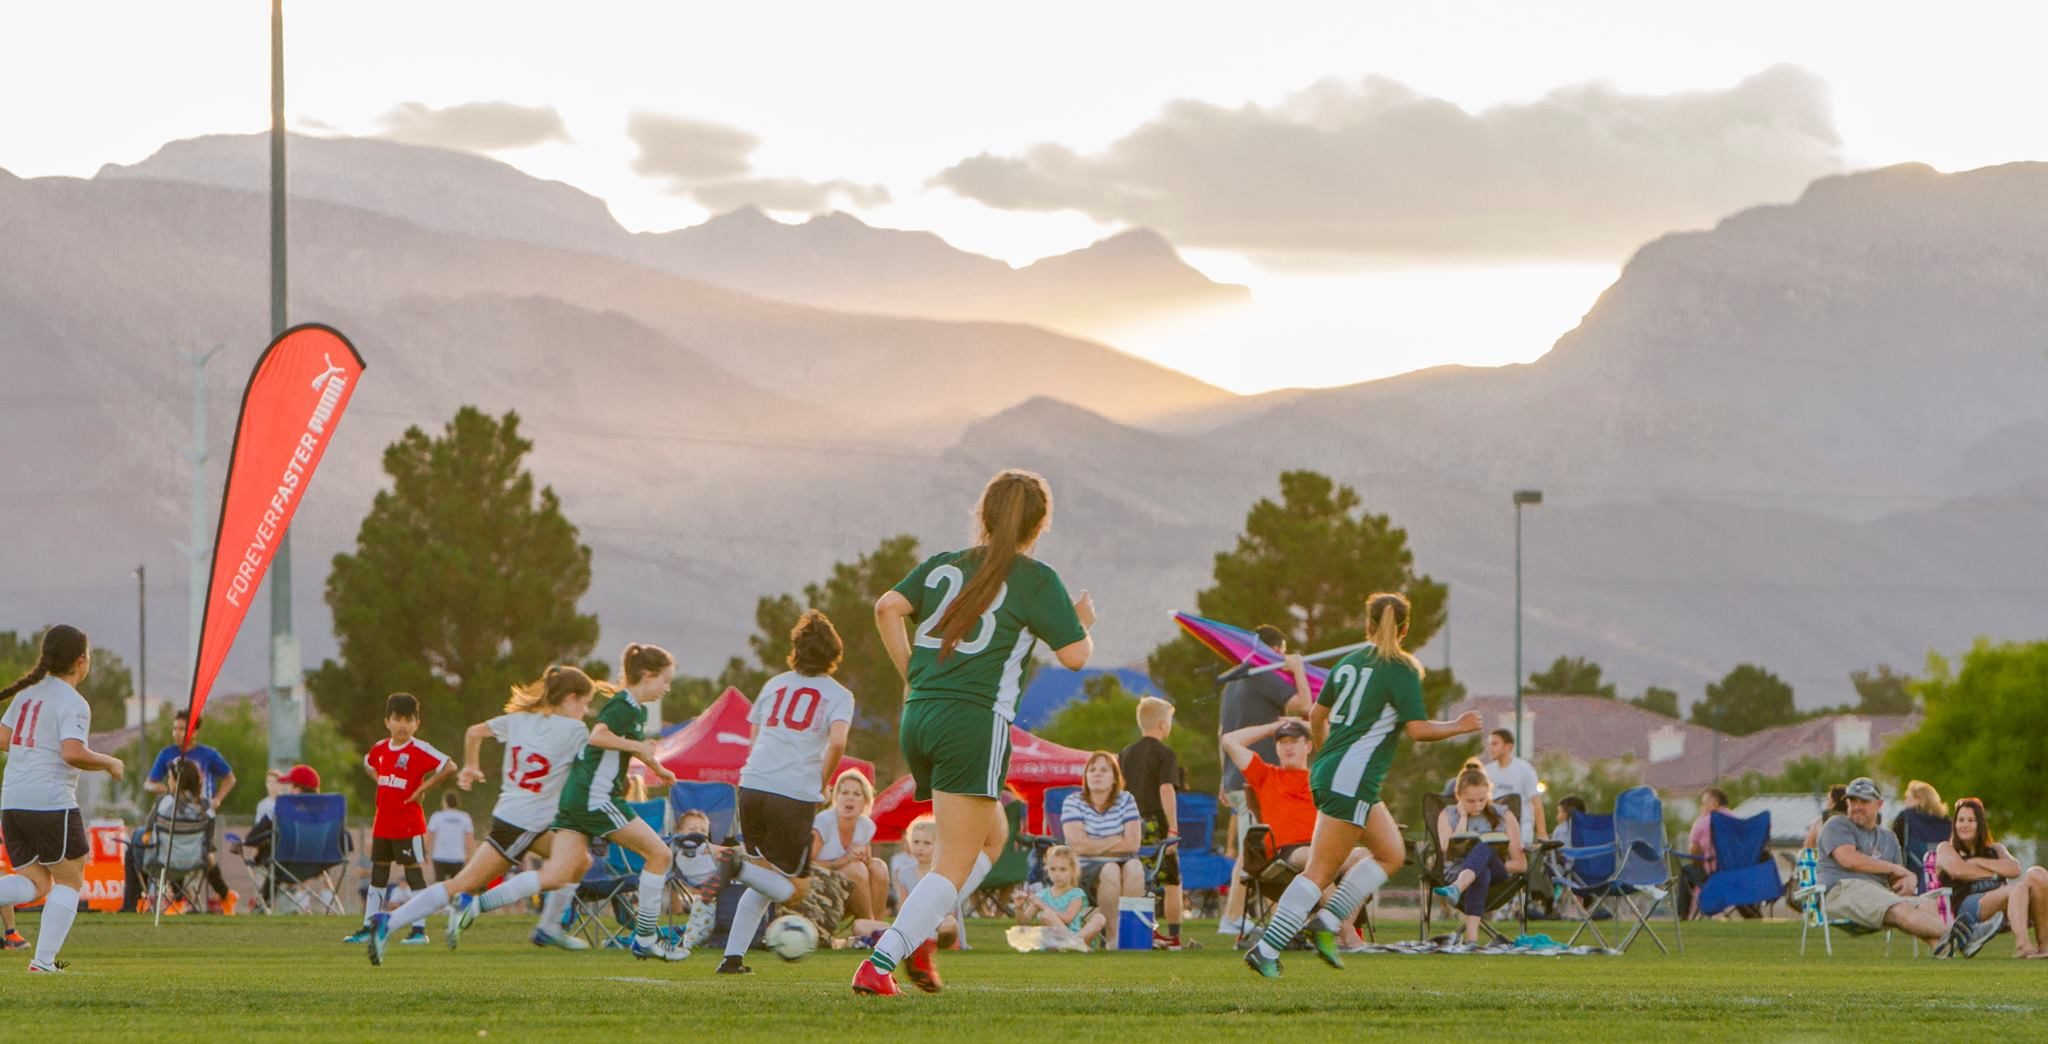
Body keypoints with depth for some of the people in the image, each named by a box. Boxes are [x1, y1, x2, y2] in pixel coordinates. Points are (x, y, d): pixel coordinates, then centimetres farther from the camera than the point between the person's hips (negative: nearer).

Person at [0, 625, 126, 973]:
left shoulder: (28, 693, 12)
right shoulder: (72, 703, -10)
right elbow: (73, 754, -22)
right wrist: (109, 763, -6)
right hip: (51, 802, -7)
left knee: (35, 883, 13)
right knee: (70, 880, 8)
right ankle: (44, 958, 1)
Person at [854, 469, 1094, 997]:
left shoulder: (943, 565, 14)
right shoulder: (1036, 579, 0)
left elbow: (888, 607, 1)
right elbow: (1075, 655, -2)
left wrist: (912, 672, 10)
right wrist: (1083, 621, 18)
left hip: (918, 716, 7)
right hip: (975, 720, -7)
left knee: (993, 835, 24)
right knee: (955, 865, -4)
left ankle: (915, 935, 7)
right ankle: (879, 964, -18)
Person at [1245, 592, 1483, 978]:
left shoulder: (1349, 663, 12)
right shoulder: (1402, 671, -9)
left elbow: (1316, 716, 20)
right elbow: (1418, 729, -16)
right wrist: (1458, 727, 1)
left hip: (1327, 772, 8)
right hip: (1352, 782, -8)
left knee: (1391, 853, 15)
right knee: (1321, 872, -6)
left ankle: (1326, 922, 7)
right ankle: (1266, 950, -9)